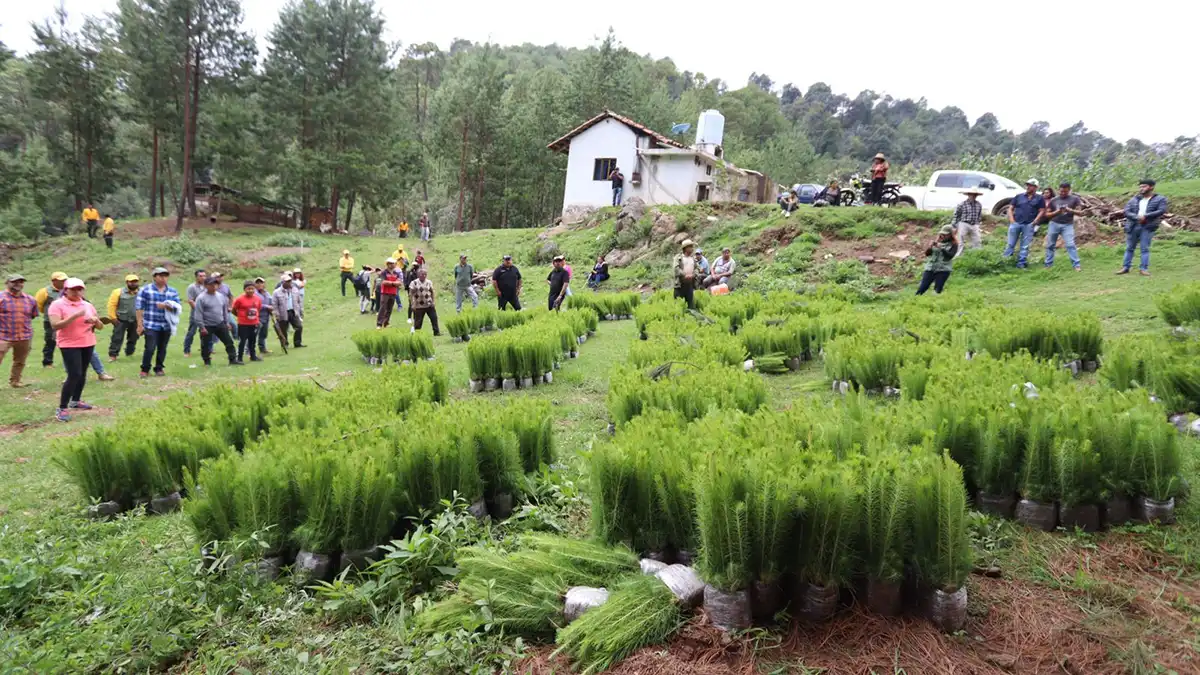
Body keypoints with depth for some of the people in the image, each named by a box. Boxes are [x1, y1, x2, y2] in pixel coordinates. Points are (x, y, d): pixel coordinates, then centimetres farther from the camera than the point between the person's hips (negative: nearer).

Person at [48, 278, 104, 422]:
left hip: (88, 344, 6)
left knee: (82, 373, 12)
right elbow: (55, 325, -19)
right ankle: (61, 409, -8)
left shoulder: (88, 305, 9)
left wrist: (95, 320, -12)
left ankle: (76, 401, 30)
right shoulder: (57, 305, -7)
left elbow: (100, 326, 12)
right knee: (74, 374, -14)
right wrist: (75, 316, -26)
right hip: (69, 345, -6)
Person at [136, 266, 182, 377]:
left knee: (162, 349, 9)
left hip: (166, 326, 3)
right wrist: (140, 324, -7)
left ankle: (159, 368, 25)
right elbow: (139, 308, -3)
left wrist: (167, 306, -19)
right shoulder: (145, 290, -1)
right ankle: (145, 369, 9)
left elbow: (178, 307, 1)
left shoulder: (173, 292, 8)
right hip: (151, 325, -3)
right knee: (150, 348, -8)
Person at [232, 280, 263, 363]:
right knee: (242, 341, -1)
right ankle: (239, 358, 7)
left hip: (254, 324, 5)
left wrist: (255, 316, 9)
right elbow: (234, 310, -5)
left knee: (252, 340, 17)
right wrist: (241, 316, 3)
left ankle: (253, 356, 31)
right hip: (243, 324, -5)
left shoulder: (258, 298, 0)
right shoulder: (239, 299, -15)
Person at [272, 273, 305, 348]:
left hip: (294, 313, 3)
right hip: (283, 314, -3)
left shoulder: (295, 290, 6)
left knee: (299, 327, -3)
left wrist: (301, 312, 12)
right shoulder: (277, 292, -6)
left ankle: (297, 343, 10)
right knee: (283, 331, 4)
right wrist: (277, 315, -11)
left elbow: (300, 301, 14)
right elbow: (274, 305, -5)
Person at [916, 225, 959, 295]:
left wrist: (941, 248, -22)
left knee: (937, 290, -12)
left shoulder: (953, 244, 2)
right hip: (930, 268, 3)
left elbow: (950, 256, -12)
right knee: (922, 288, -5)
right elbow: (927, 254, 9)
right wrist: (930, 247, -11)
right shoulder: (938, 242, 13)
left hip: (943, 269, -3)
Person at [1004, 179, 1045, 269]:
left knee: (1025, 246, 3)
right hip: (1015, 223, 1)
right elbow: (1010, 208, 10)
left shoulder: (1039, 198, 7)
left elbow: (1042, 211, 5)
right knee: (1010, 244, 1)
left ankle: (1021, 264, 8)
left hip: (1029, 225, -1)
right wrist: (1012, 220, -2)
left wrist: (1034, 222, -6)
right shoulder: (1019, 196, 9)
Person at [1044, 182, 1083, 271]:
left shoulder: (1074, 199, 4)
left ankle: (1076, 265, -12)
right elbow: (1047, 214, 10)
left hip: (1068, 225, -2)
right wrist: (1056, 212, -9)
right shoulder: (1053, 200, 8)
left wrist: (1070, 210, -17)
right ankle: (1048, 265, 14)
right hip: (1054, 224, 2)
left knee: (1070, 245, -13)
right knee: (1050, 245, 5)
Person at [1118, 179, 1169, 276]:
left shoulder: (1160, 199, 5)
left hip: (1147, 227, -3)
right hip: (1133, 227, 3)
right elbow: (1126, 211, 2)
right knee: (1129, 248, 6)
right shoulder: (1134, 200, 12)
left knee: (1145, 248, -5)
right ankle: (1125, 267, 12)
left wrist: (1145, 216, -17)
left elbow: (1162, 211, -9)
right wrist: (1137, 218, -16)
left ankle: (1143, 268, -2)